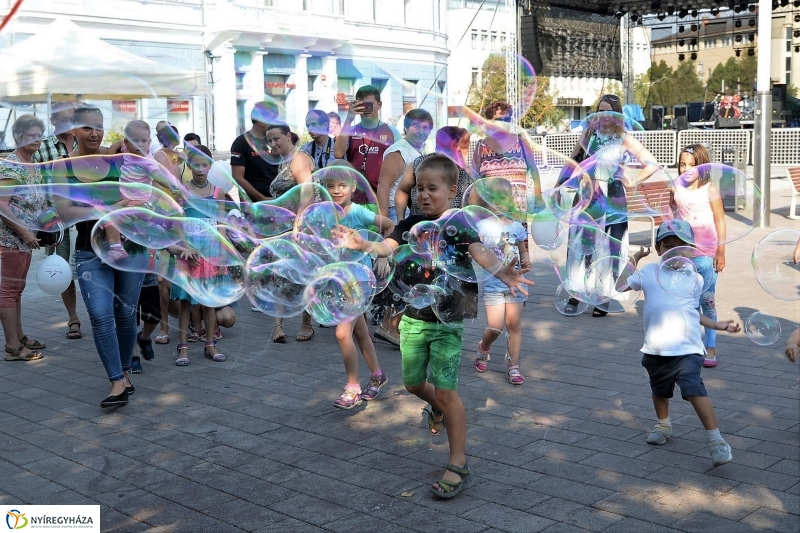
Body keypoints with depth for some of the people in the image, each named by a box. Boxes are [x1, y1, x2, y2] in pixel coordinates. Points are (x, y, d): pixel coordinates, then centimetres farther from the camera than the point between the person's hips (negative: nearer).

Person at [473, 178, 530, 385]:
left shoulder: (517, 227, 5)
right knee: (495, 326, -8)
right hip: (493, 284, -3)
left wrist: (526, 261, -3)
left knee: (514, 324, 5)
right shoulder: (483, 226, -6)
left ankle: (513, 366, 16)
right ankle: (483, 348, 26)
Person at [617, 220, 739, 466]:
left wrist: (717, 324, 4)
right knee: (660, 391, 21)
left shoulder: (695, 278, 3)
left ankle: (715, 439, -16)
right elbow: (620, 286, 1)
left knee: (694, 389, -20)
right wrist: (633, 260, 4)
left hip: (687, 349, -3)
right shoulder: (649, 272, 4)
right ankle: (663, 425, 47)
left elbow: (694, 312, 13)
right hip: (656, 350, 3)